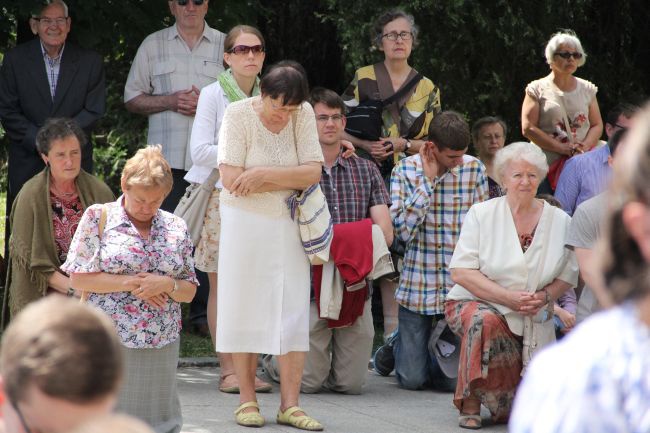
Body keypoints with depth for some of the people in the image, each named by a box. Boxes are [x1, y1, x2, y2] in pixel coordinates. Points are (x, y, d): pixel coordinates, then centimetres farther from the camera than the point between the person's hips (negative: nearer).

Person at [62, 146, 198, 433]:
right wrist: (129, 283, -13)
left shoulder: (175, 228, 9)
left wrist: (168, 285, -11)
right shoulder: (98, 218, 0)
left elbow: (189, 291, 11)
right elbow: (78, 279, -4)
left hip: (161, 344, 3)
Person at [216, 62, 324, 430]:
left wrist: (264, 174, -20)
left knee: (293, 309, -1)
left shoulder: (304, 114, -3)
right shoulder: (238, 114, -11)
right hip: (244, 223, -2)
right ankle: (247, 399, 10)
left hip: (288, 224, 2)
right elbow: (232, 179, -19)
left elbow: (313, 172, -10)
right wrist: (290, 180, -14)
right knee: (245, 307, 1)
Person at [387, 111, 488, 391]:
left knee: (452, 379, -2)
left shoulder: (474, 169, 0)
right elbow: (402, 229, -16)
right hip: (418, 286, -1)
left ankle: (431, 346, 32)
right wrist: (428, 180, -15)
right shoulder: (405, 171, -4)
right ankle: (399, 344, 35)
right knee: (412, 379, 2)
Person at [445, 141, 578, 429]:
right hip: (477, 304, -2)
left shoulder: (560, 221, 1)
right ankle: (470, 401, -21)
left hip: (534, 320, 2)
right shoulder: (481, 214, -5)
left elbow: (569, 276, 7)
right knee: (485, 320, -40)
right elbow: (461, 272, -10)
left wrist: (544, 297, -15)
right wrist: (509, 297, -21)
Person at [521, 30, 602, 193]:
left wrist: (584, 146, -8)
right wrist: (563, 148, -11)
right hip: (546, 165, -2)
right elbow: (528, 128, -4)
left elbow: (597, 125, 13)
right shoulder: (538, 89, 4)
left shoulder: (587, 89, 15)